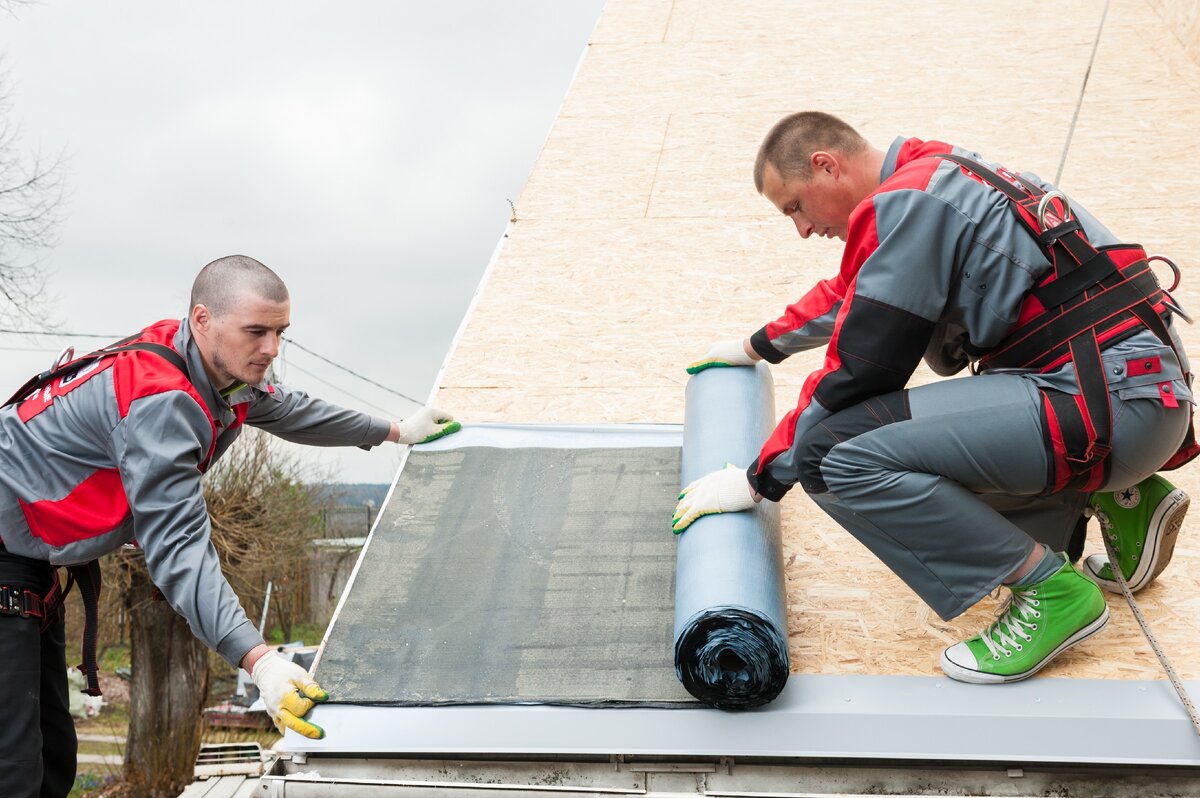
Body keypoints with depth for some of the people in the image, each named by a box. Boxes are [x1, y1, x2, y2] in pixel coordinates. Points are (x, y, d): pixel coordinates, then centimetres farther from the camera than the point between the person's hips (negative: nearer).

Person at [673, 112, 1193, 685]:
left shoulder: (905, 204, -9)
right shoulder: (937, 175, 21)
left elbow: (856, 373, -11)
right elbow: (853, 291, 39)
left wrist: (757, 480, -1)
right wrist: (758, 346, 52)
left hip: (1107, 401, -10)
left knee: (836, 454, -20)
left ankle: (1048, 590, -11)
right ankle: (1116, 500, 17)